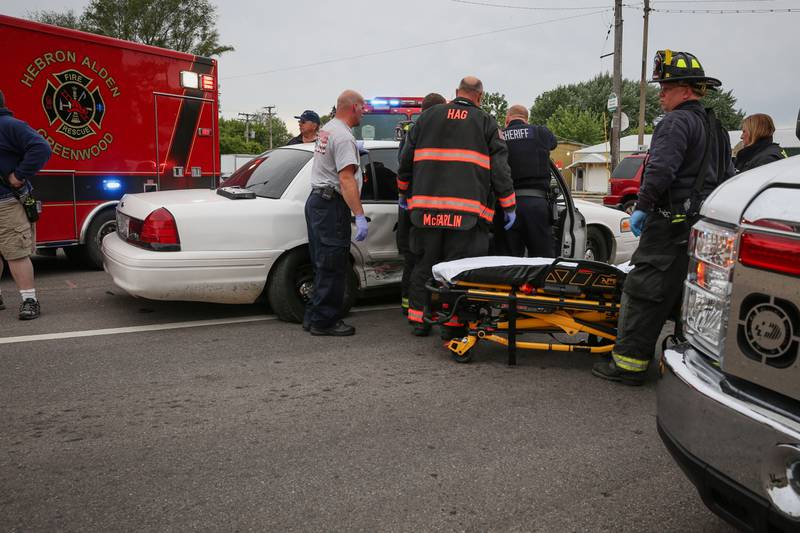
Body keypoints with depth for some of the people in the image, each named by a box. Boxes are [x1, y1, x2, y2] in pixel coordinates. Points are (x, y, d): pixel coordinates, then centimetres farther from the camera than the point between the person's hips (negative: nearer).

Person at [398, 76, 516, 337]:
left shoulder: (428, 116, 15)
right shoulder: (486, 122, 8)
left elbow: (406, 158, 16)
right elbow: (500, 166, 2)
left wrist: (404, 192, 27)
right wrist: (509, 206, 6)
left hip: (426, 207, 3)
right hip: (467, 211, -2)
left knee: (424, 264, 10)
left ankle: (419, 320, 15)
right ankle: (452, 323, 3)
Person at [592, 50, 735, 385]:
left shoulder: (677, 122, -11)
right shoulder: (715, 128, 20)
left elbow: (660, 169, -23)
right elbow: (727, 177, 24)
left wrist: (642, 207, -14)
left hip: (671, 225, -10)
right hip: (704, 226, 10)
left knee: (645, 292, -7)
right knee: (687, 293, 15)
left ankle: (628, 363, -4)